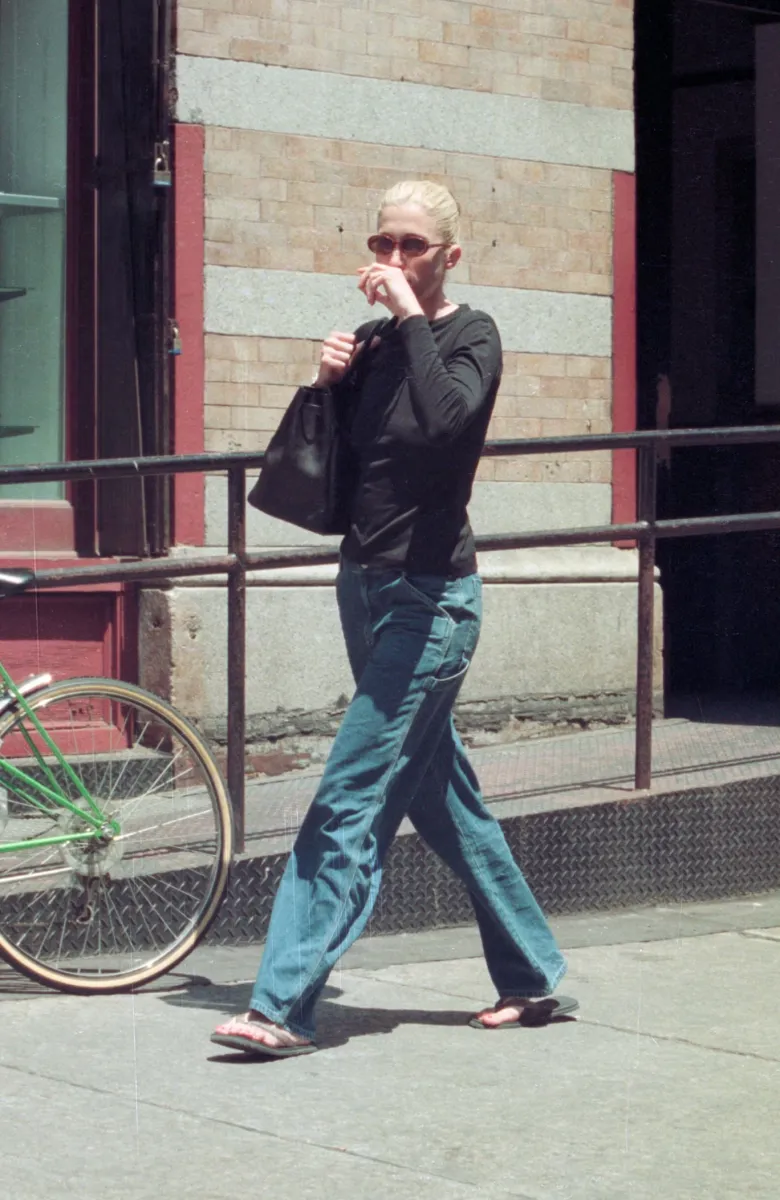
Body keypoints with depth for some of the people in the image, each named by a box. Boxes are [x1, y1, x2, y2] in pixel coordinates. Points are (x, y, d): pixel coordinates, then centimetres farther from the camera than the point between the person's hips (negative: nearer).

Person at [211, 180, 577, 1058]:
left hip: (429, 599, -8)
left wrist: (412, 318, -22)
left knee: (350, 802, -11)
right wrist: (326, 383, -3)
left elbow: (444, 419, -30)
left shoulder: (471, 336, -8)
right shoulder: (375, 341, 10)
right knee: (440, 796, 13)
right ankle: (533, 978, 25)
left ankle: (283, 1007, -10)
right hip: (366, 585, 8)